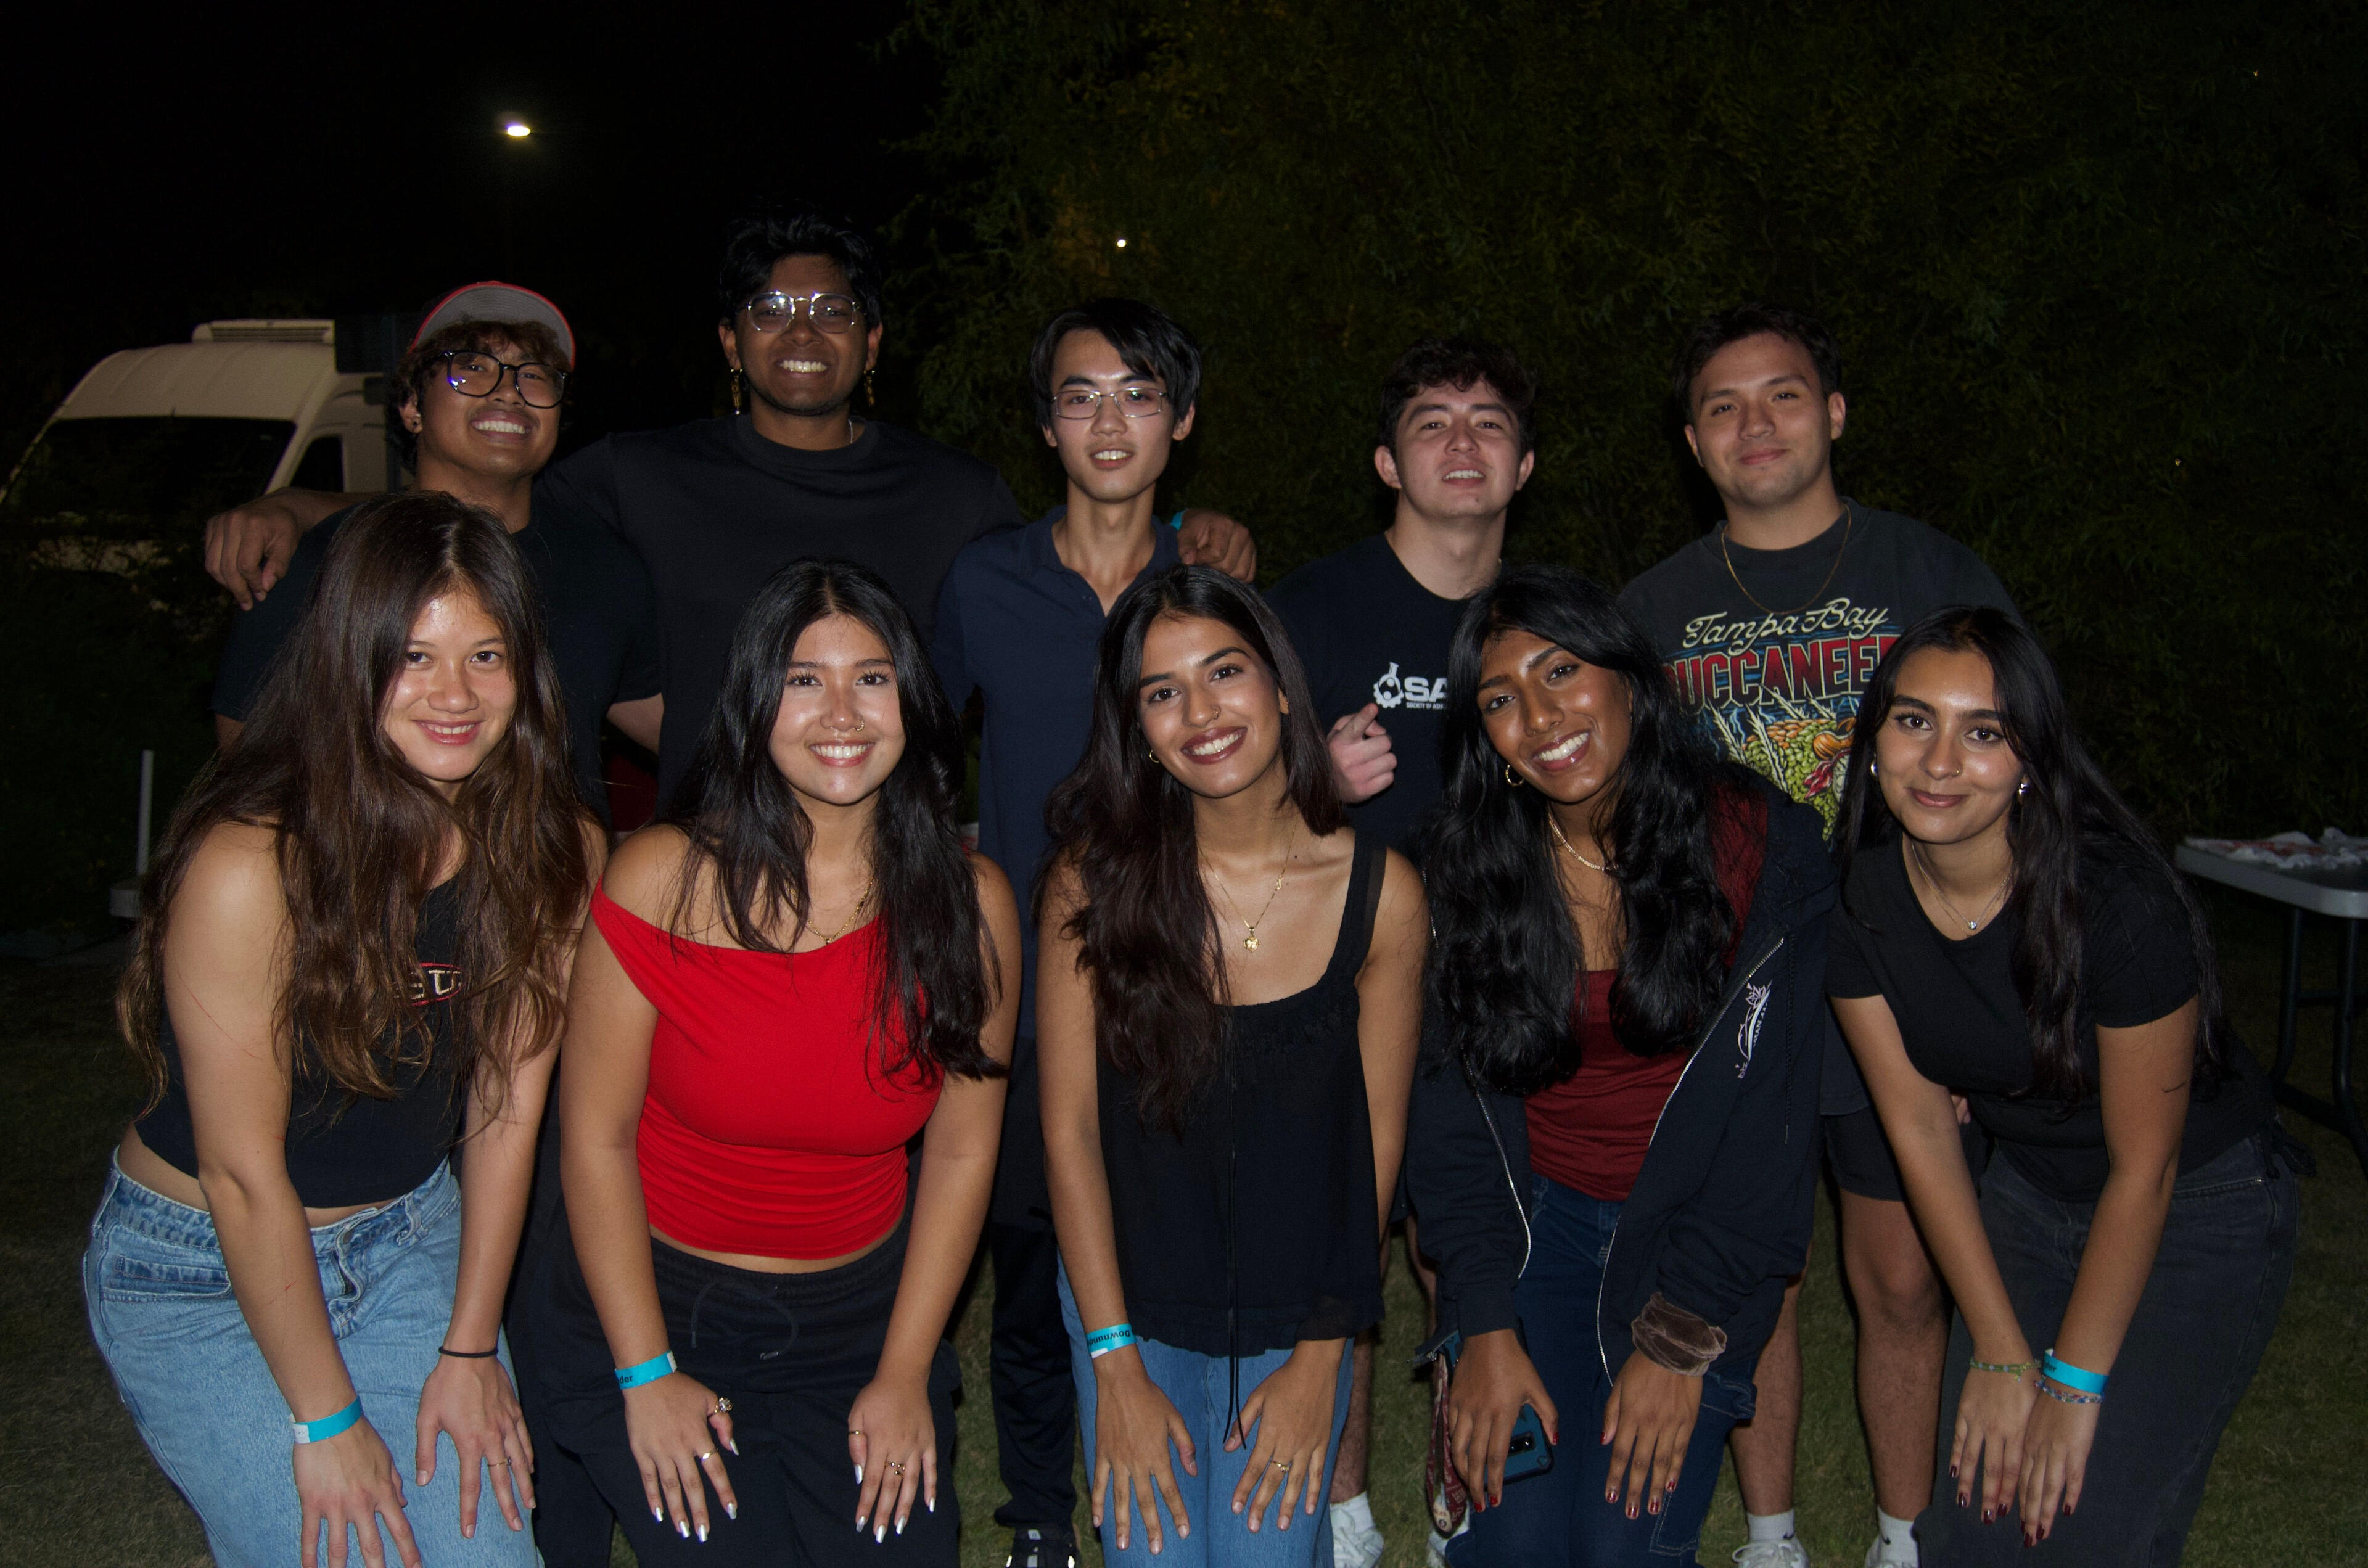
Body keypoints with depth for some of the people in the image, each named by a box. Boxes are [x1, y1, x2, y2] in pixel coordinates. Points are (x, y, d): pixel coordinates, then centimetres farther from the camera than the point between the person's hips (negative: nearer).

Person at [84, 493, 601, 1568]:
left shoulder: (553, 854, -10)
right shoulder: (249, 868, -25)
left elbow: (506, 1102, -3)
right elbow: (243, 1173, -19)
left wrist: (471, 1347, -1)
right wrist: (325, 1420, -13)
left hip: (411, 1237, 4)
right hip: (204, 1274, -4)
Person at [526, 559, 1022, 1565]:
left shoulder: (968, 905, -7)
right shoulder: (664, 880, -14)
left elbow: (961, 1150, -2)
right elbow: (595, 1135, -9)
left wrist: (906, 1376, -3)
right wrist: (646, 1376, -9)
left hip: (863, 1312, 2)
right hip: (658, 1301, -2)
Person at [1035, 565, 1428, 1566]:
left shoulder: (1379, 892, -14)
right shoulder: (1094, 880, -15)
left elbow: (1377, 1135, -6)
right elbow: (1069, 1128, -10)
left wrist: (1321, 1360, -3)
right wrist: (1117, 1367, -10)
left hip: (1298, 1319, 0)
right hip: (1130, 1300, 0)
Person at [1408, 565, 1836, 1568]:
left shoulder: (1765, 847, -12)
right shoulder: (1469, 870, -6)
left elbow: (1770, 1118, -11)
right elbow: (1451, 1107, -2)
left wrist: (1680, 1338, -12)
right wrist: (1484, 1326, -10)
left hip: (1699, 1228, -1)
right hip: (1536, 1218, 2)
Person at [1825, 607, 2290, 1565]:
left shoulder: (2119, 900, -29)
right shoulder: (1857, 894, -16)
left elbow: (2143, 1168, -19)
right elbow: (1921, 1127, -7)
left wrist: (2073, 1382, -12)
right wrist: (2001, 1353, -6)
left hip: (2199, 1204, -4)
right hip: (2031, 1191, 4)